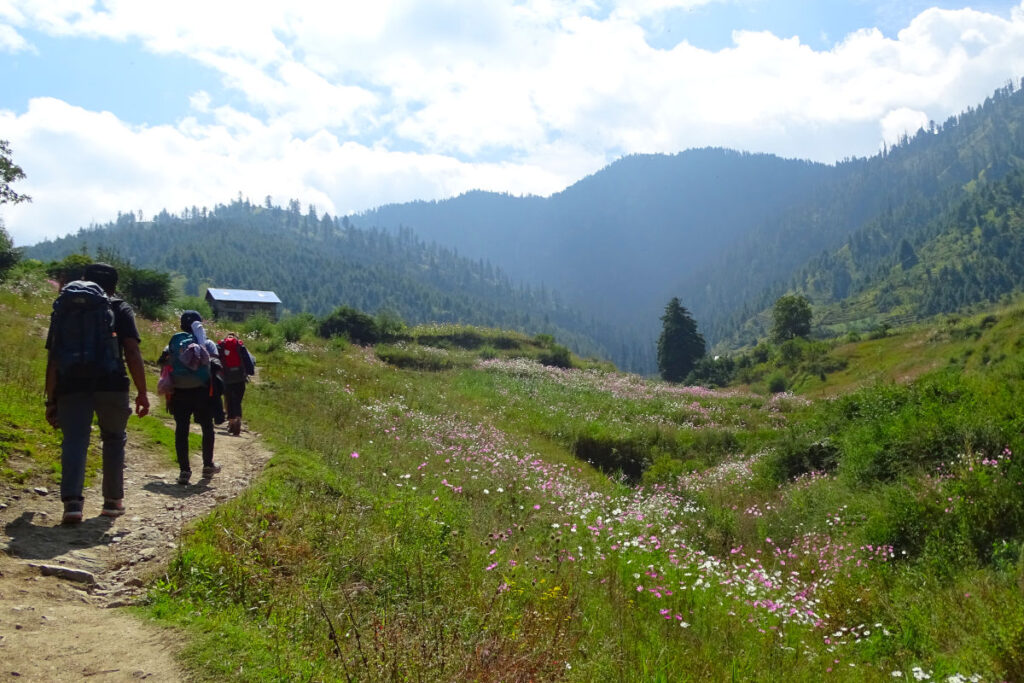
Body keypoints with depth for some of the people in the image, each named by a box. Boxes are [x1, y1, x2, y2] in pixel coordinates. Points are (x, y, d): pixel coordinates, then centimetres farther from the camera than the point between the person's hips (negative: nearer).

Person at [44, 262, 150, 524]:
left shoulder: (63, 309, 18)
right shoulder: (120, 309, 11)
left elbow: (53, 358, 14)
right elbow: (132, 352, -1)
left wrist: (51, 400, 17)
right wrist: (142, 393, 0)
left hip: (71, 385, 1)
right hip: (111, 384, -1)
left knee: (74, 441, 0)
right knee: (113, 439, 15)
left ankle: (72, 501, -19)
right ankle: (113, 500, 19)